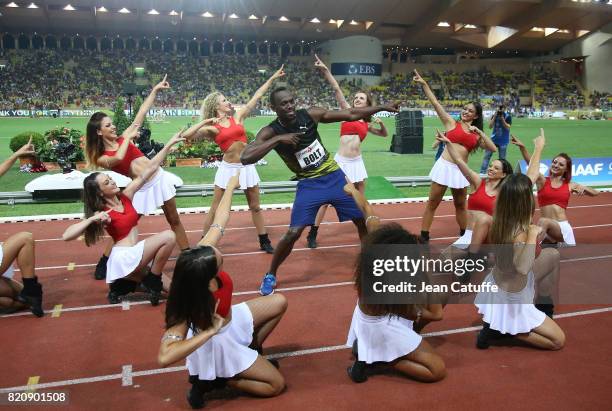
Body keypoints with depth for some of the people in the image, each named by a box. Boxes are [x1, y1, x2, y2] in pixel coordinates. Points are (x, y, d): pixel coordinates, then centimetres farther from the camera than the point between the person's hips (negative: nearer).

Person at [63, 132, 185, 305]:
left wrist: (169, 144, -3)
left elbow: (149, 169, 2)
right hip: (124, 257, -7)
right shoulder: (100, 214, -8)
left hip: (135, 253, 7)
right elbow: (66, 236, -15)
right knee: (168, 237, -20)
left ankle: (121, 286, 14)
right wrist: (92, 219, -24)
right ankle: (152, 282, -6)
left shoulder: (125, 196, 7)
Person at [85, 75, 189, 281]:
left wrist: (155, 90, 0)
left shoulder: (122, 138, 6)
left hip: (159, 178, 4)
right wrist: (128, 138, -15)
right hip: (141, 189, -3)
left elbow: (142, 112, 4)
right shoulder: (101, 158, -4)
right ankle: (103, 264, 21)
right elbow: (118, 158, -28)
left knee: (174, 220, 10)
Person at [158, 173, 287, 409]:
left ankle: (250, 349, 25)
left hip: (230, 319, 7)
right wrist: (210, 332, -45)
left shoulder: (202, 257, -29)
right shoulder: (191, 304, -42)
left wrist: (230, 186, -3)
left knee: (279, 303, 15)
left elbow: (219, 222, -14)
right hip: (215, 341, -7)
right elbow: (164, 357, -49)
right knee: (276, 384, -1)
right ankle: (214, 379, 6)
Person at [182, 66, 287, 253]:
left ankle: (264, 242, 24)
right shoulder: (211, 129, -4)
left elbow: (257, 96, 6)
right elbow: (186, 135, -15)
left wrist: (272, 78, 7)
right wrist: (205, 122, -15)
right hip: (228, 168, -3)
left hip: (247, 167, 3)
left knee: (255, 207, 12)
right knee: (215, 209, 5)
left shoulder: (238, 117, 4)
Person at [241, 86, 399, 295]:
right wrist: (278, 139, -32)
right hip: (309, 184, -3)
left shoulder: (310, 114, -10)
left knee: (362, 220, 10)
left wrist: (382, 107, -6)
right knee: (293, 233, -13)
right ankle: (270, 275, 10)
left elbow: (350, 115, -3)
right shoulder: (270, 132, -15)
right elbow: (245, 158, -30)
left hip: (335, 176, 3)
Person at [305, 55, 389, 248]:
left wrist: (381, 123, 6)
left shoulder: (367, 124, 13)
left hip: (357, 162, 4)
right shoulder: (347, 111, 2)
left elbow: (384, 134, 27)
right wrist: (325, 70, -17)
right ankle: (313, 234, 10)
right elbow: (336, 89, -8)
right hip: (341, 161, -4)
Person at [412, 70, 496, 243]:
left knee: (460, 205, 17)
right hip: (444, 166, -3)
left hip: (461, 170, 3)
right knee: (432, 203, 2)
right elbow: (435, 103, -2)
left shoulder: (476, 134, 13)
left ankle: (465, 235, 32)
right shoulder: (451, 123, 4)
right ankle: (423, 237, 11)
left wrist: (479, 132, -3)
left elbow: (493, 148, 2)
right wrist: (424, 84, -9)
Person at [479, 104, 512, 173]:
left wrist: (502, 119, -22)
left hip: (503, 141, -2)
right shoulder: (494, 115, 1)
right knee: (487, 156, -2)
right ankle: (482, 172, 1)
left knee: (502, 158, 3)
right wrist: (495, 116, -15)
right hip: (494, 139, 2)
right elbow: (490, 126, -5)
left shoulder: (508, 116, -6)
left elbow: (508, 127, -12)